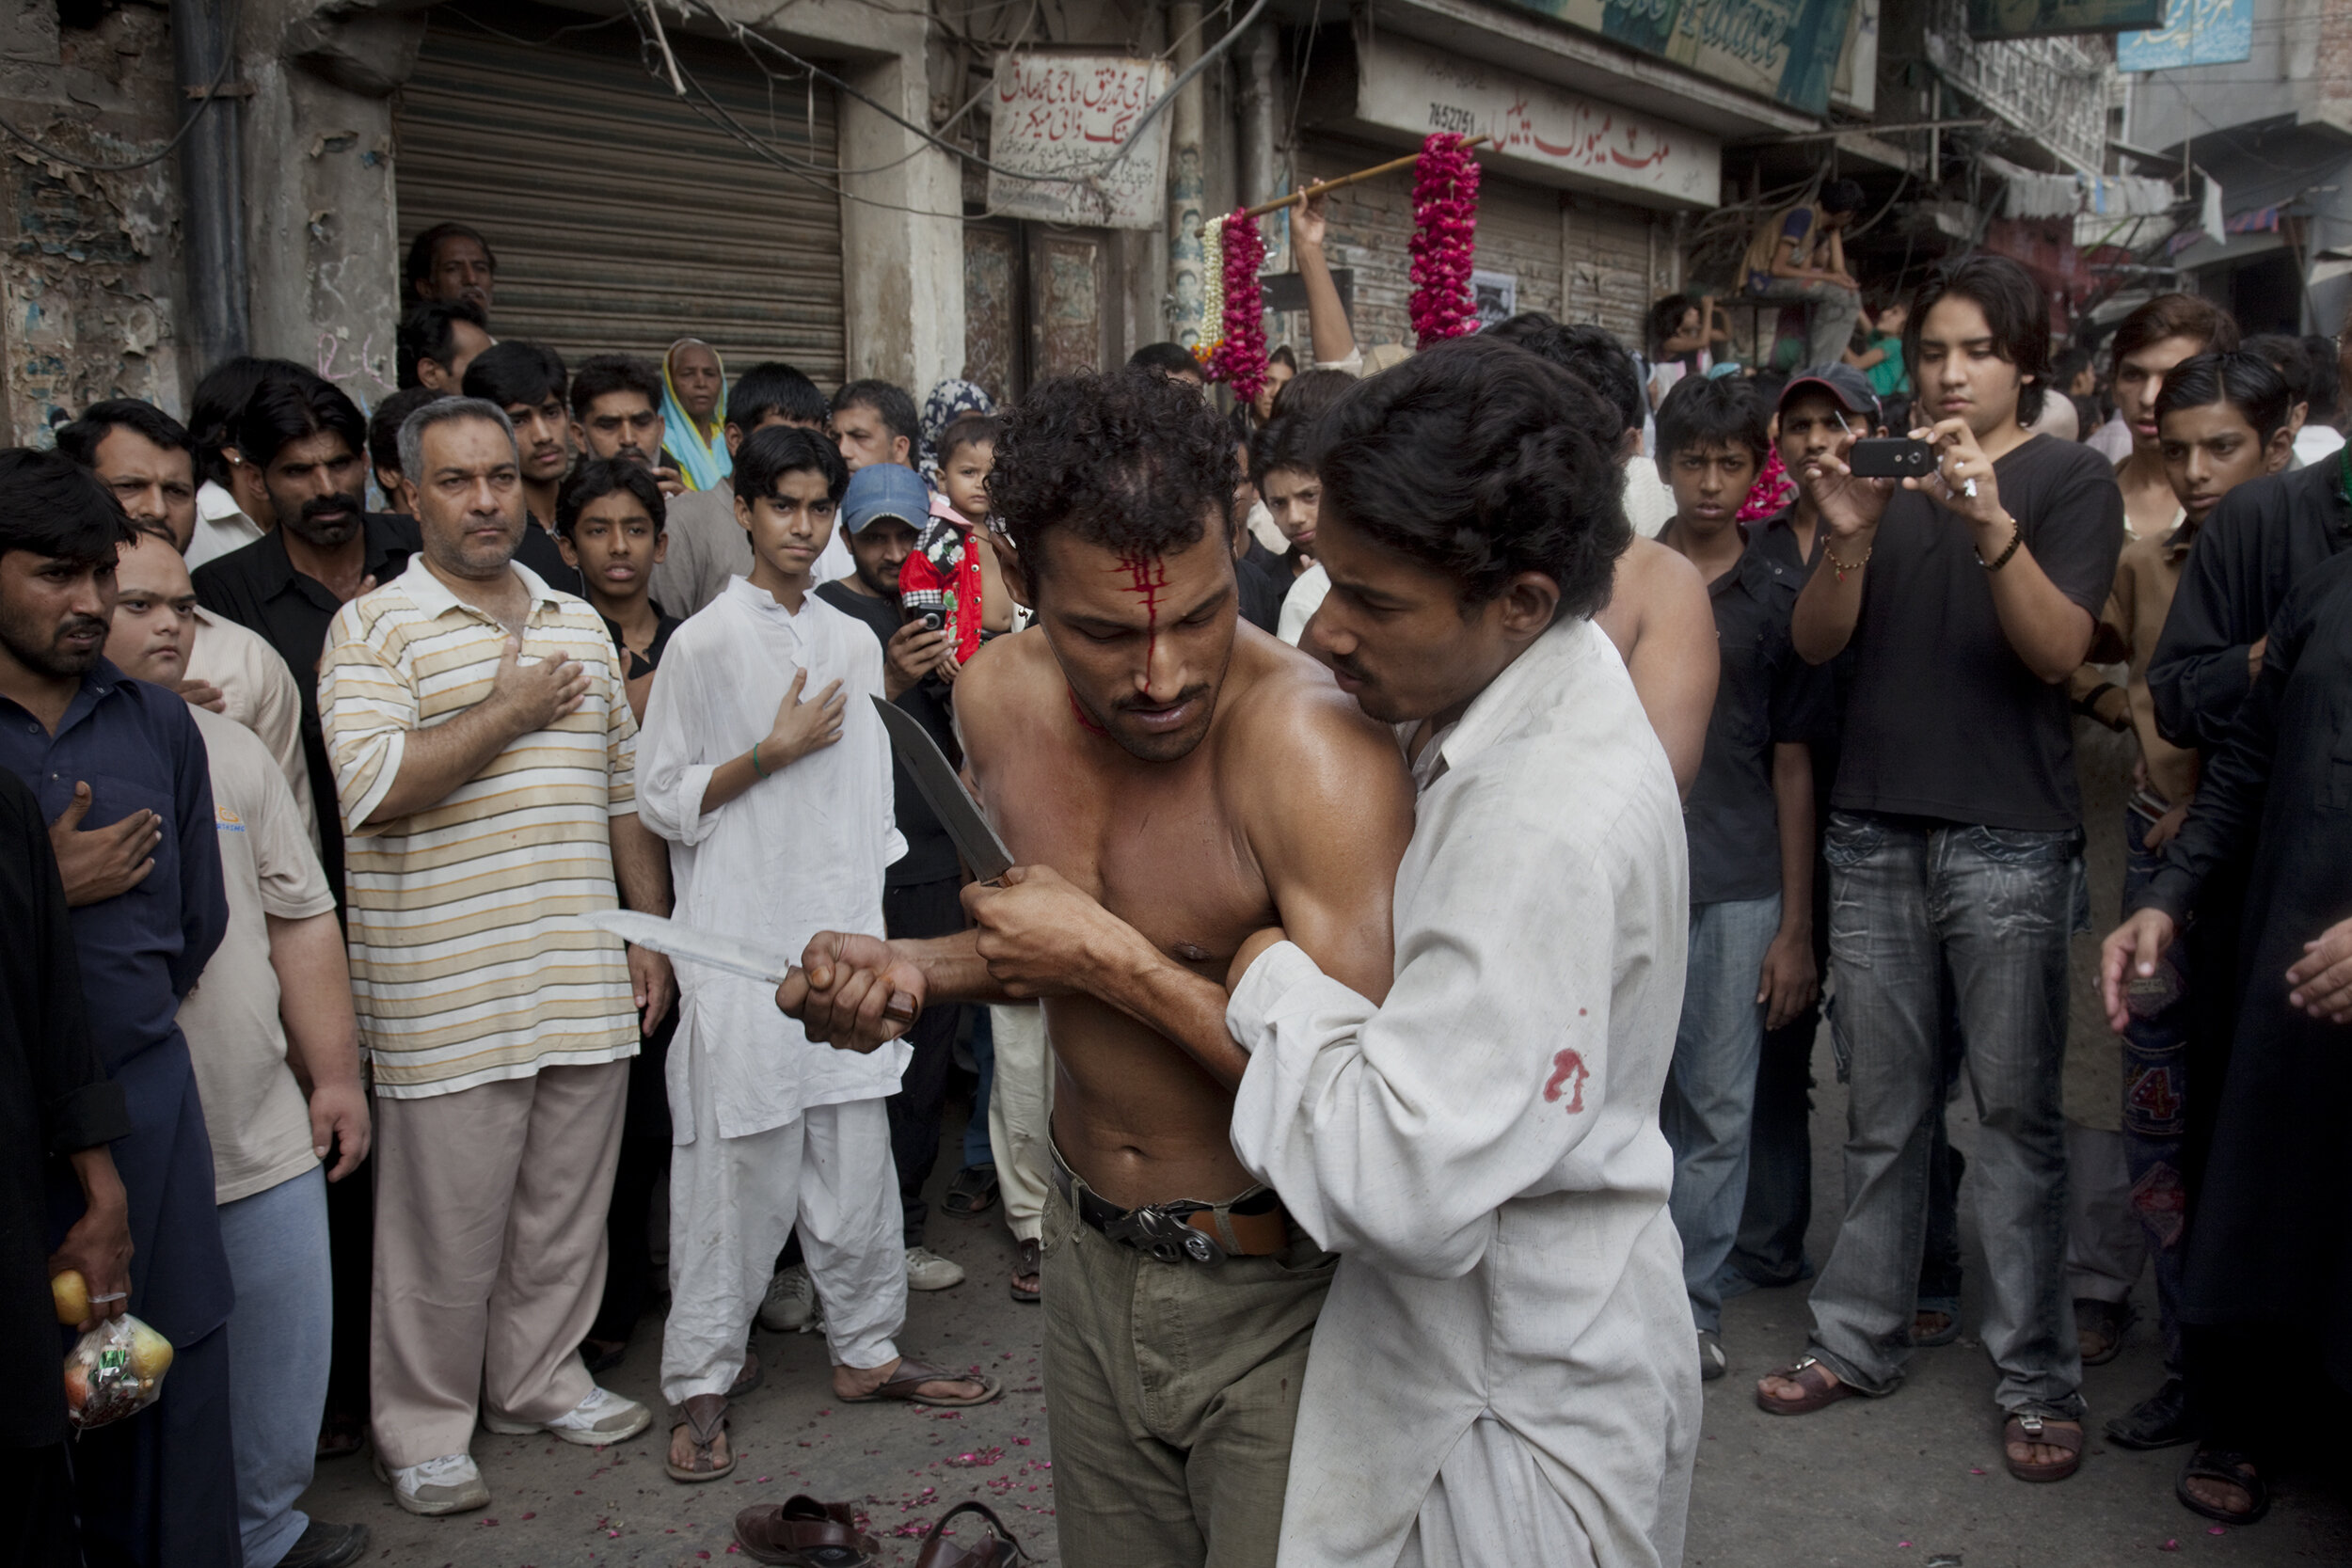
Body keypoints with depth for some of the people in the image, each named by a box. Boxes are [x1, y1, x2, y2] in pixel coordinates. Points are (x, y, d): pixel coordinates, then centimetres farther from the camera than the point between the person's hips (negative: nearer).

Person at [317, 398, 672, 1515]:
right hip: (445, 994, -5)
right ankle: (423, 1431, 21)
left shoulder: (581, 624, 13)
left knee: (566, 1204, 15)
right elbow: (372, 788, -19)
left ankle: (541, 1383, 33)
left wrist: (651, 933, 13)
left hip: (584, 984, 5)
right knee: (445, 1223, 5)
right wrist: (508, 713, -13)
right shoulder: (373, 628, -5)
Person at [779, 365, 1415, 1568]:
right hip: (1087, 1252, 6)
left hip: (1273, 1288, -6)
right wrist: (913, 969, -8)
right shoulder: (997, 697, -6)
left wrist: (1116, 960, -28)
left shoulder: (1317, 750, -28)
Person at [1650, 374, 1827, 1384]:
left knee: (1718, 1110, 6)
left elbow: (1791, 765, 6)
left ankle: (1692, 1302, 19)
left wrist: (1796, 926, 2)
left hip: (1737, 888, 1)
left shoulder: (1779, 599, 6)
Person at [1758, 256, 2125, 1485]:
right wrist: (1848, 540, -17)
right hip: (1875, 831, 3)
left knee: (2017, 1108, -1)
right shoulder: (1890, 473, 13)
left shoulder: (2070, 479, 3)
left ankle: (2037, 1380, 9)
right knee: (1882, 1106, 8)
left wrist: (1991, 521, -27)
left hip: (2008, 839, -3)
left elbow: (2057, 650, -12)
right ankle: (1860, 1338, 19)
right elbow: (1816, 643, 2)